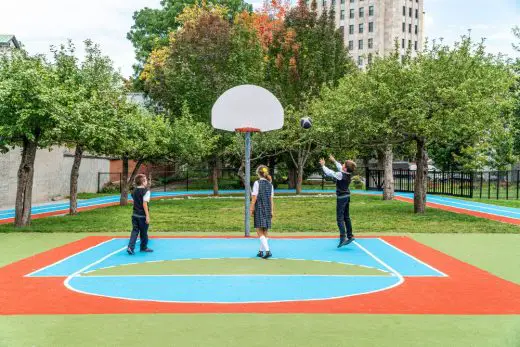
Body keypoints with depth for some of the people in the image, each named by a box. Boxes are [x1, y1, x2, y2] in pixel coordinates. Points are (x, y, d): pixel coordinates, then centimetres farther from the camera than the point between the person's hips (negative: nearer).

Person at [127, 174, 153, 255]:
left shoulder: (134, 191, 10)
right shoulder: (146, 191, -13)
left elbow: (134, 202, 15)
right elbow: (144, 204, -18)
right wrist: (147, 216, -17)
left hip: (135, 215, 6)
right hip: (142, 215, -6)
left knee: (135, 231, 6)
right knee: (144, 233, 9)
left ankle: (130, 247, -9)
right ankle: (144, 247, 24)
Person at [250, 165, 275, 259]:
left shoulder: (257, 183, -8)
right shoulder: (270, 184, 7)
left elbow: (254, 198, -10)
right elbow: (271, 199, 8)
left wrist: (252, 209, -3)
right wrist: (272, 211, 11)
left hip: (259, 209, -6)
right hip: (267, 209, 6)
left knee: (260, 232, -5)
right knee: (265, 232, 13)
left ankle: (267, 250, -20)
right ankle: (261, 251, 22)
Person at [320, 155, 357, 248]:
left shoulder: (340, 175, -21)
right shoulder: (348, 174, 1)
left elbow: (329, 173, -13)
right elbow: (340, 168, 20)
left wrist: (323, 165, 2)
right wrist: (334, 161, 30)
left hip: (341, 198, -8)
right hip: (347, 197, 8)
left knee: (340, 218, -8)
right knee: (346, 217, 16)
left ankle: (343, 237, -15)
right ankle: (350, 236, 22)